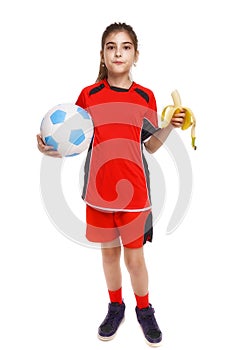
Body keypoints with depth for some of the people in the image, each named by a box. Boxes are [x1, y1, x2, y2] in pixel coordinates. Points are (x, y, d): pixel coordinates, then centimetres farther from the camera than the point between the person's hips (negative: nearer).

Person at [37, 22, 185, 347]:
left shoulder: (145, 96, 0)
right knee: (109, 252, 16)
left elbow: (150, 146, 5)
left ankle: (144, 310, 35)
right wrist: (52, 150, -17)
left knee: (135, 256, 8)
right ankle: (115, 307, 40)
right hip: (100, 189, 1)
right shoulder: (88, 95, -1)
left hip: (134, 190, 0)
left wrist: (170, 127, -12)